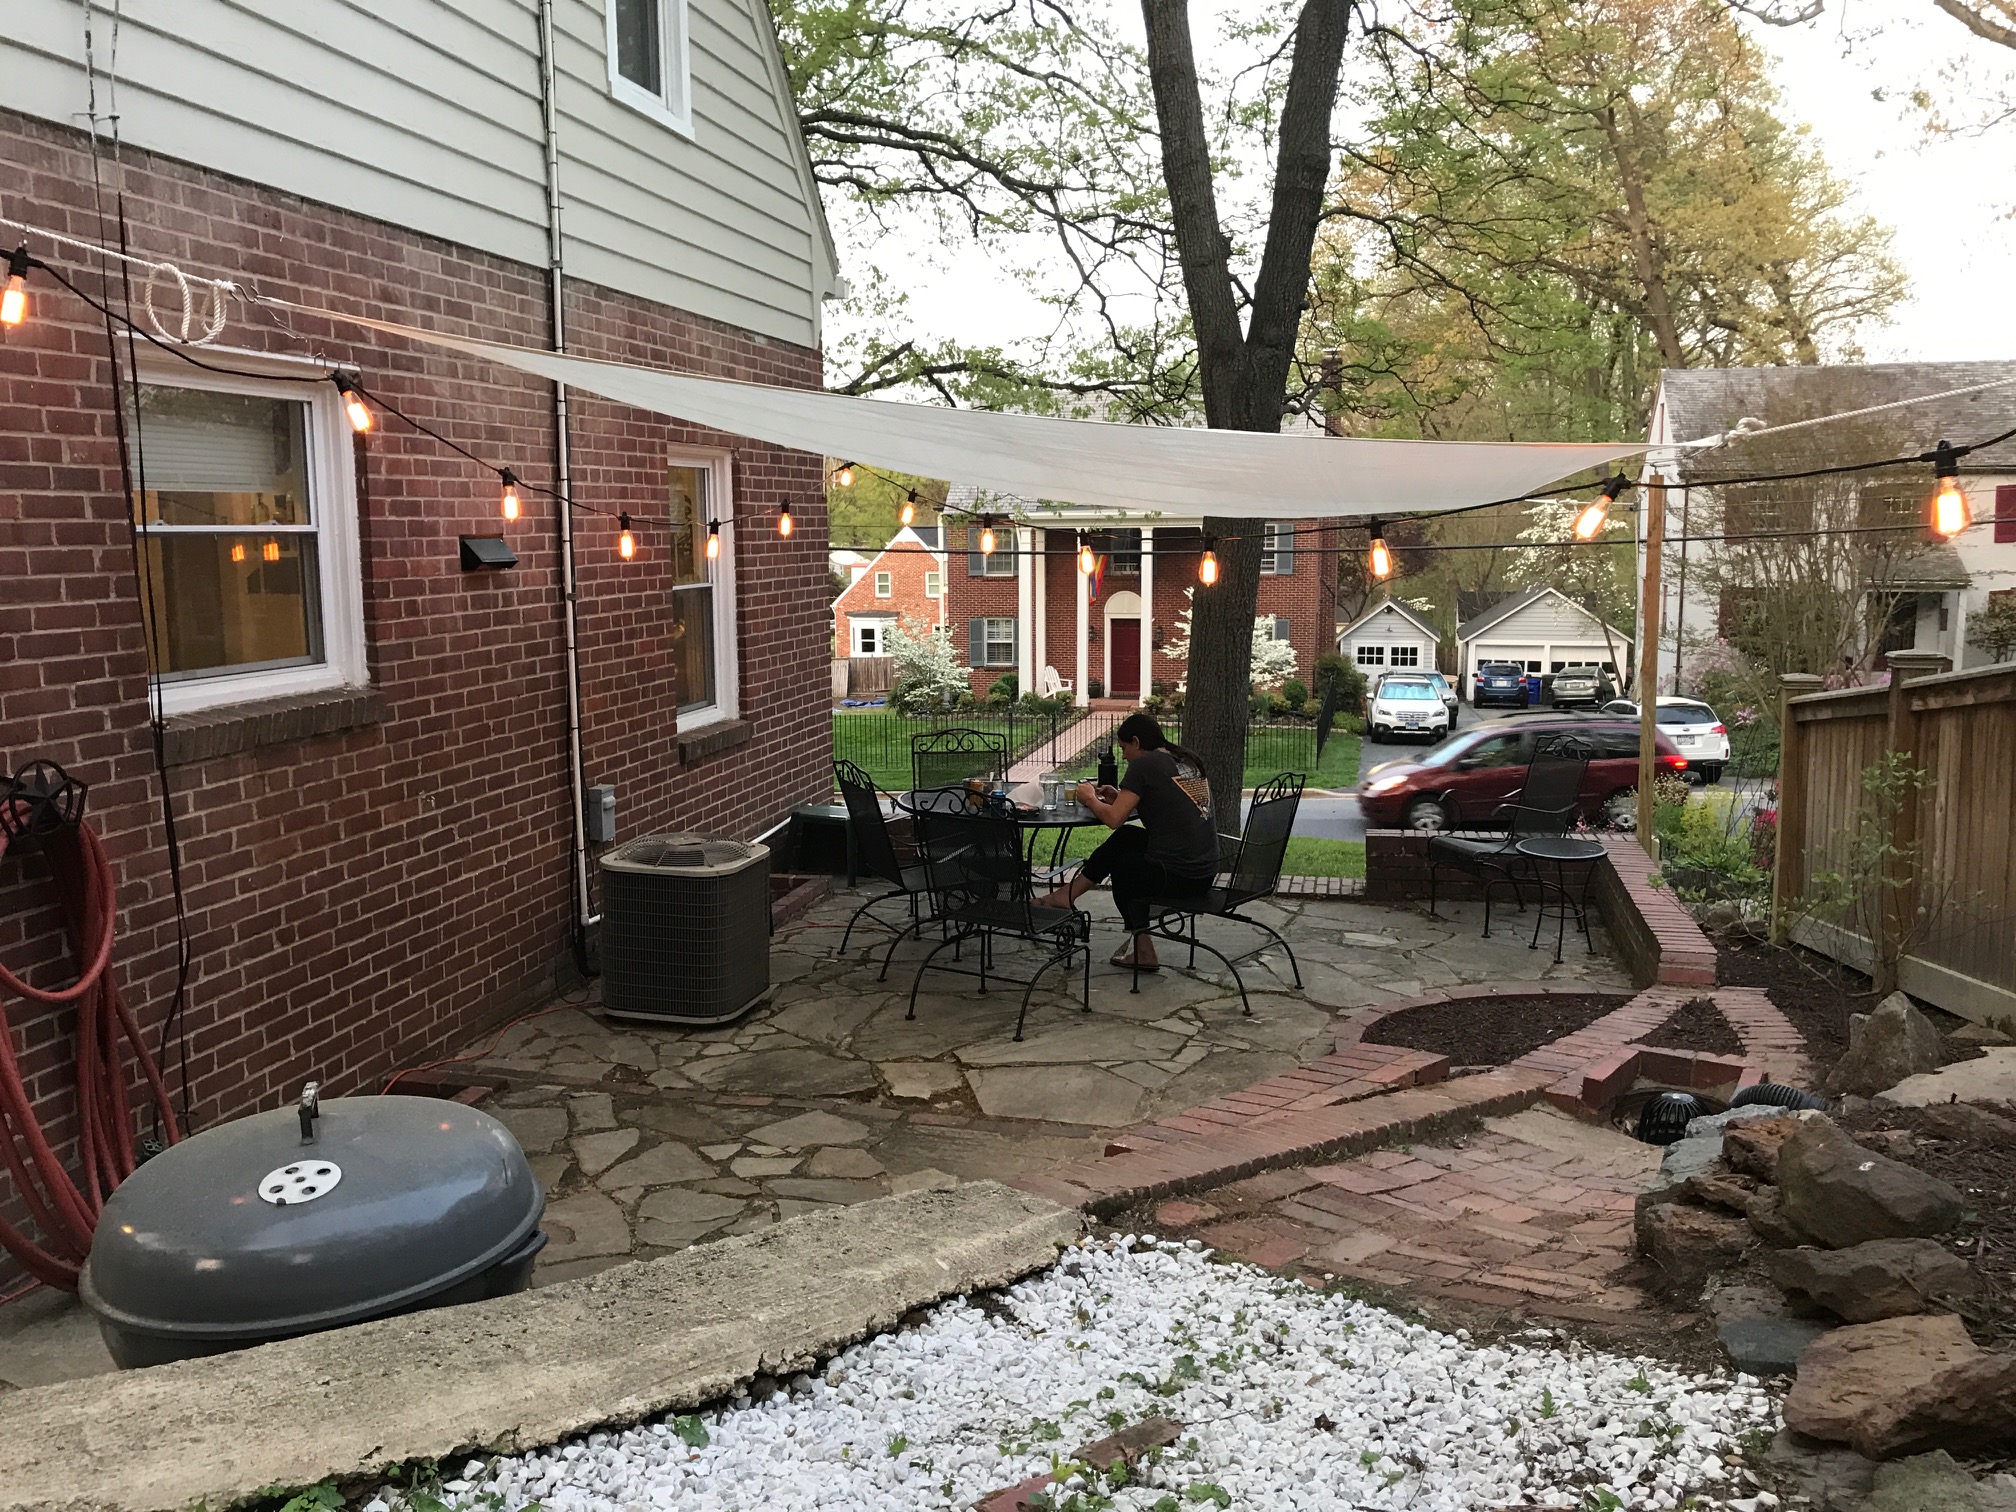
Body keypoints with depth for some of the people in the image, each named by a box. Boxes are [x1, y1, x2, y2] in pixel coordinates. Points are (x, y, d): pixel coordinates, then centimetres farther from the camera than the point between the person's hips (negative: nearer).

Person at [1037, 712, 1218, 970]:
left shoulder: (1144, 765, -8)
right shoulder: (1187, 762, 15)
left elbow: (1113, 819, -11)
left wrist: (1090, 799, 9)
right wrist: (1121, 798, 19)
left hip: (1176, 877, -8)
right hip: (1205, 875, 8)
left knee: (1121, 866, 22)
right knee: (1128, 837, 25)